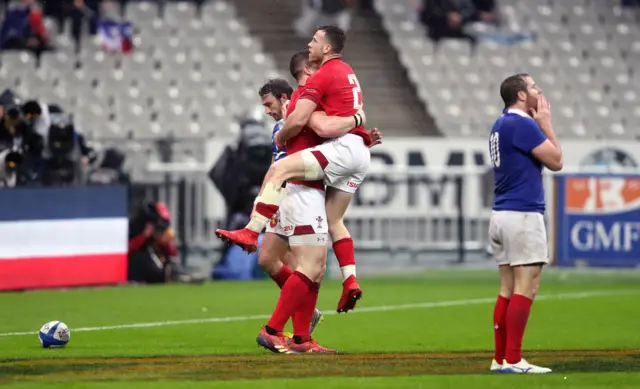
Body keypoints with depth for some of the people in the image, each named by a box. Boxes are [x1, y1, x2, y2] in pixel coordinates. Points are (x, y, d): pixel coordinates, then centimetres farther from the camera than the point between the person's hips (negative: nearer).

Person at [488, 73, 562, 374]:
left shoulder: (501, 125, 16)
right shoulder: (522, 124, -13)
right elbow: (555, 160, -11)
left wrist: (539, 123, 20)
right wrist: (545, 123, -1)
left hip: (501, 215, 10)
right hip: (523, 215, -10)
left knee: (508, 289, 10)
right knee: (526, 288, -9)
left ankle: (500, 358, 10)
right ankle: (512, 360, -12)